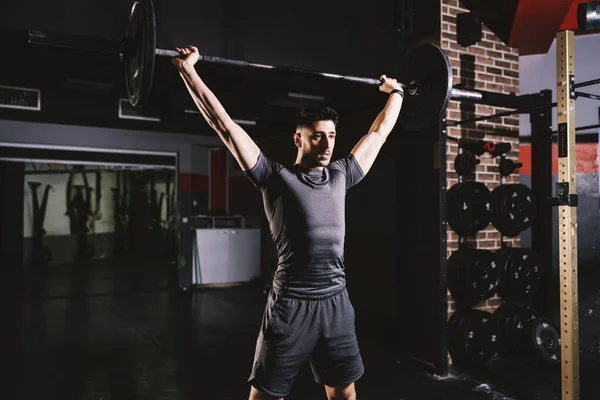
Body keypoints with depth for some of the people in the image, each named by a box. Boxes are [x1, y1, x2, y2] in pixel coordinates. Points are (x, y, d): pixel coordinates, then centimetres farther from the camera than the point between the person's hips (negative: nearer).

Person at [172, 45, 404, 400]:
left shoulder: (341, 176, 10)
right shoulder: (276, 177, -3)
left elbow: (379, 132, 23)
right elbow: (225, 124, -5)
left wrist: (396, 92, 33)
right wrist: (188, 70, -4)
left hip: (336, 301, 5)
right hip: (292, 304, -5)